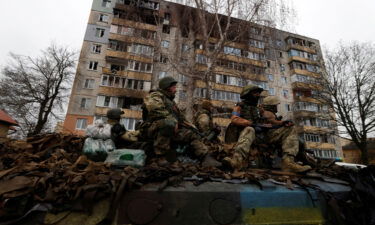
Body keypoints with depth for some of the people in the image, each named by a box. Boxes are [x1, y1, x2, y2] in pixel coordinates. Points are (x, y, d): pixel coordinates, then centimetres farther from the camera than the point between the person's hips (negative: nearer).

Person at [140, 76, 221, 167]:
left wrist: (190, 125, 6)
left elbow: (181, 117, 24)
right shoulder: (155, 95, -1)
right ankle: (161, 154, -26)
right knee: (169, 122, -38)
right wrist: (174, 121, -20)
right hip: (152, 129, -8)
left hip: (171, 130, 8)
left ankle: (206, 158, -11)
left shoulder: (171, 102, 27)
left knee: (192, 133, -1)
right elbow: (156, 109, -23)